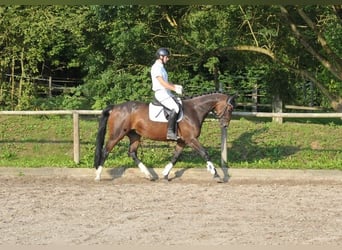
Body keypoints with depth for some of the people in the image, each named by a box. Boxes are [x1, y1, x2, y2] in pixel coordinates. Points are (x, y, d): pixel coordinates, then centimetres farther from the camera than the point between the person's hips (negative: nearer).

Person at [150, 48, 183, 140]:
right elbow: (162, 82, -20)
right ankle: (170, 132, -30)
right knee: (175, 108, -26)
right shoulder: (156, 67, -11)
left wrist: (176, 86, 10)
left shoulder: (161, 67, 20)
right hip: (161, 93, -10)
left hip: (167, 93, 10)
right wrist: (175, 89, -22)